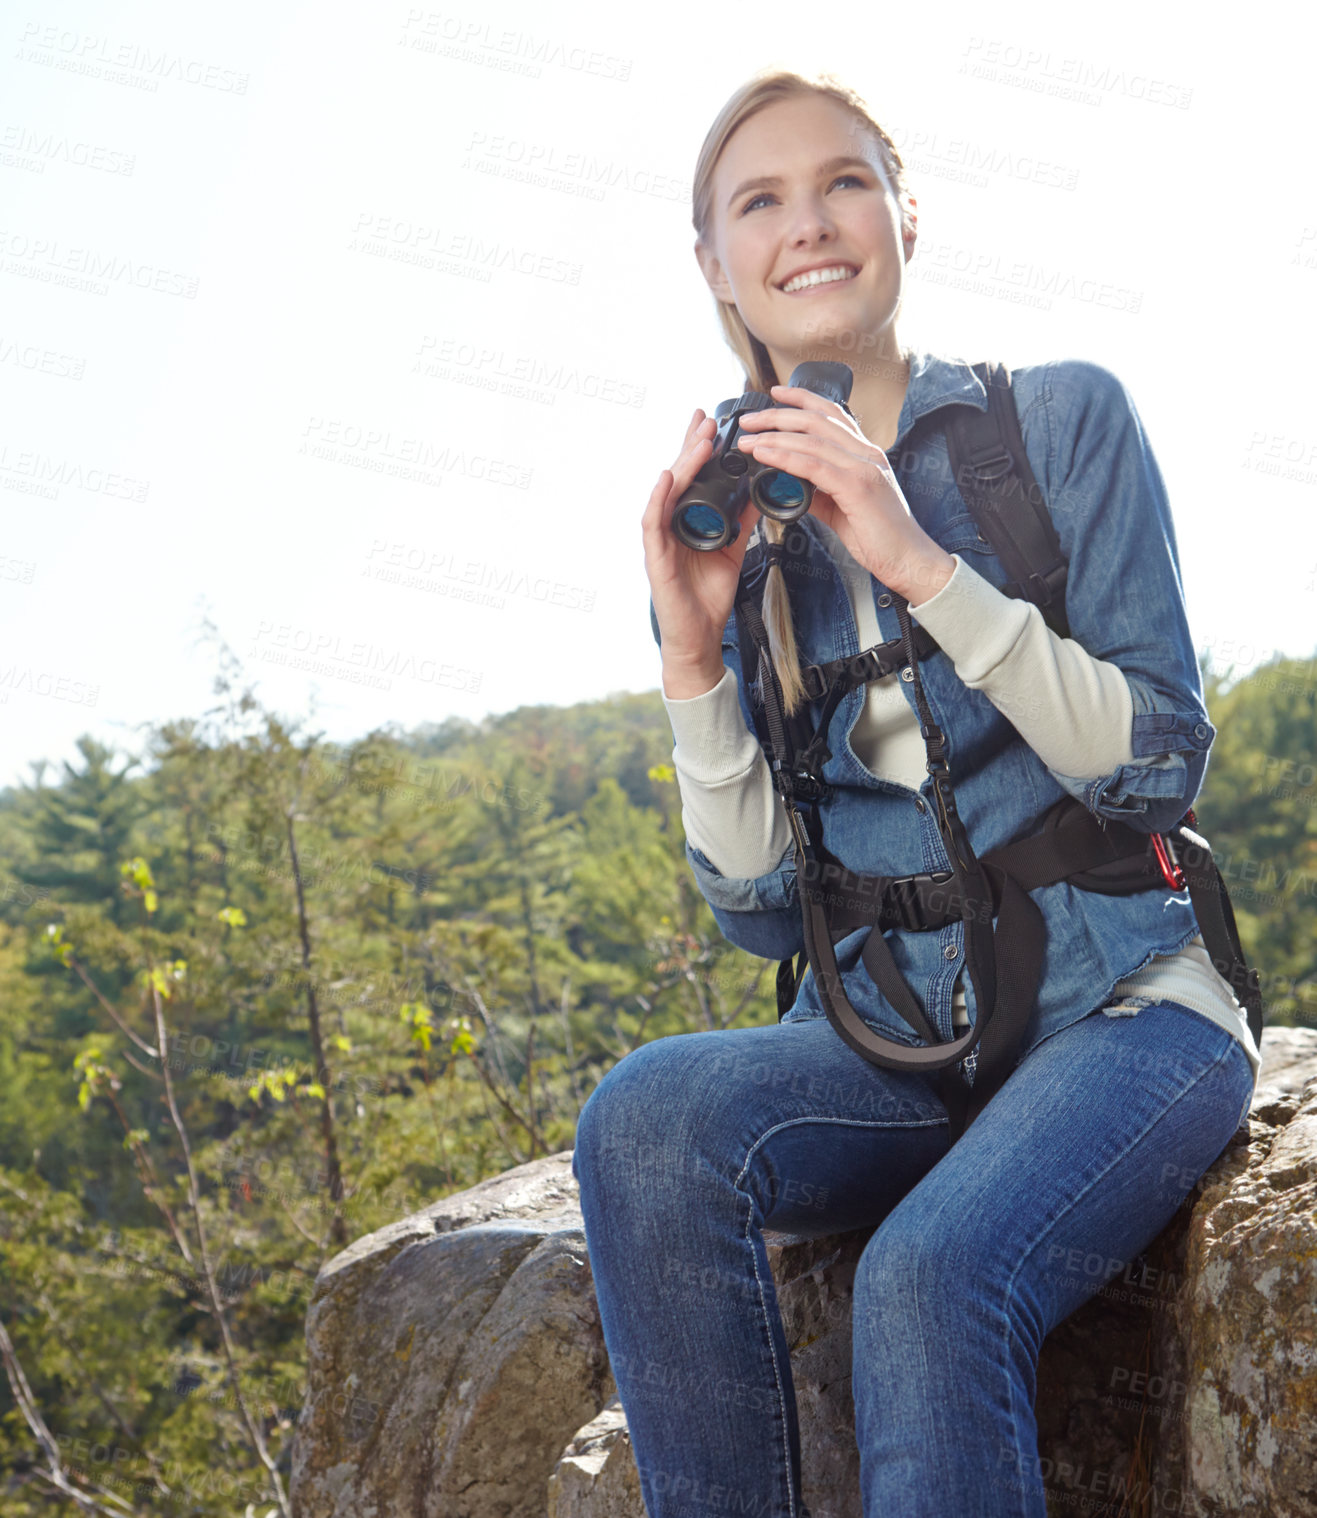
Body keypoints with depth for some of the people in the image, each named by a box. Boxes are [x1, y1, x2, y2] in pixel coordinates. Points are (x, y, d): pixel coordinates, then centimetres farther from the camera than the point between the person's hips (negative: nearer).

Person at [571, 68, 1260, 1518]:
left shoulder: (1059, 418, 1)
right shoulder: (726, 532, 8)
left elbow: (1158, 765, -8)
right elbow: (759, 909, 4)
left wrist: (919, 563, -17)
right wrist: (692, 651, -10)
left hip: (1116, 1013, -3)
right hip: (889, 1041, 3)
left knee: (931, 1278, -33)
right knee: (645, 1119, -29)